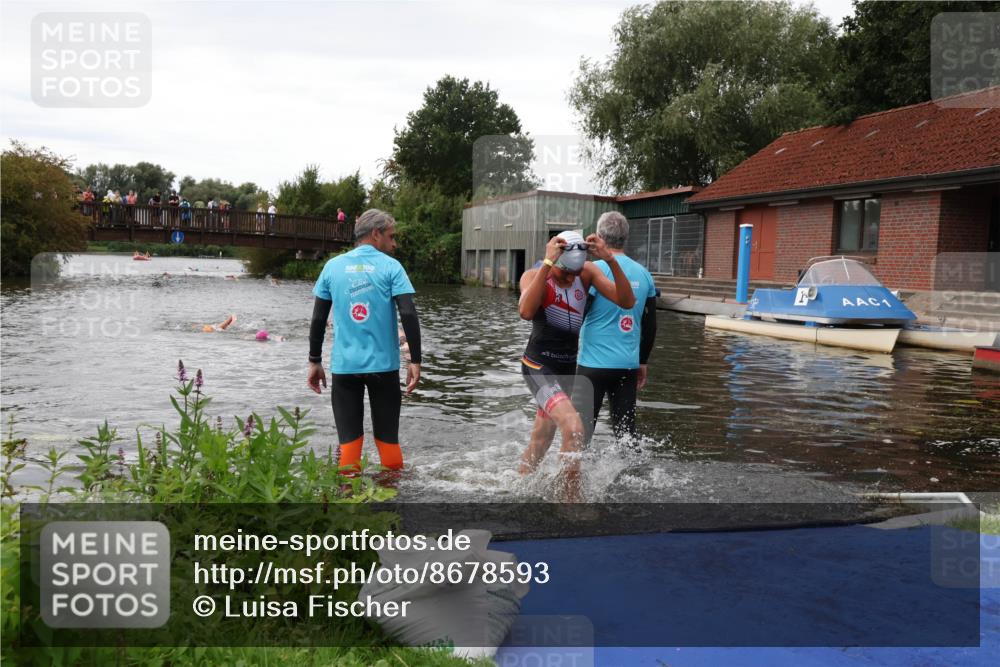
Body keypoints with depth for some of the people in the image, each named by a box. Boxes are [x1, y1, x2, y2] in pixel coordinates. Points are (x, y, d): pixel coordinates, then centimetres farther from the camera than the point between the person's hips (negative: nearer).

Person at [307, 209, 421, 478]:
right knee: (387, 436, 11)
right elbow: (409, 315, -12)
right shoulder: (391, 267, -3)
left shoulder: (333, 266, 5)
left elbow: (318, 319, 6)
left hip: (344, 365, 2)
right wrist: (415, 361, -7)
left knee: (349, 439, 8)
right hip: (383, 365, -1)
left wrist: (315, 361, 13)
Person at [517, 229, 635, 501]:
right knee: (574, 428, -25)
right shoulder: (534, 275, -13)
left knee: (539, 443, 18)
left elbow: (627, 301, -14)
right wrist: (547, 263, -36)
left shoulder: (587, 272, -3)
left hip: (568, 367, 5)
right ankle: (573, 499, -12)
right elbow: (526, 312, -35)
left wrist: (610, 259, -25)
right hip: (538, 365, -5)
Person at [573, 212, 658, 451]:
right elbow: (650, 325, 12)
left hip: (595, 364, -5)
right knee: (626, 430, 13)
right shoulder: (643, 274, 7)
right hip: (628, 365, 5)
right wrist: (643, 362, 20)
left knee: (581, 429, 1)